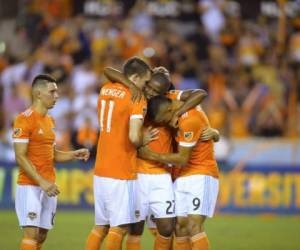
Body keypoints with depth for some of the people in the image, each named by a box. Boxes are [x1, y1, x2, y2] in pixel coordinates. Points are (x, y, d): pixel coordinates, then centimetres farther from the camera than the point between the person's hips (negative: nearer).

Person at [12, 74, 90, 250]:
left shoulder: (50, 121, 14)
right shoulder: (25, 119, -12)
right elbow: (20, 157, -16)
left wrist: (74, 155, 3)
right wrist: (42, 182, -22)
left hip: (49, 186, 8)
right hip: (30, 186, -8)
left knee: (42, 235, 9)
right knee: (31, 233, -13)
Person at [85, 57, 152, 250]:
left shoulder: (105, 90, 9)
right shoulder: (138, 100, -12)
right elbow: (134, 137, -22)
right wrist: (144, 141, 0)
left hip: (100, 170, 7)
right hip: (122, 173, -7)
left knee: (101, 226, 13)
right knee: (119, 227, -4)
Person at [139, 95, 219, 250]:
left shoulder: (189, 120, -22)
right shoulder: (183, 102, 2)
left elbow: (183, 159, -17)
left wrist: (151, 155, -9)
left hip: (201, 175, -8)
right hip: (182, 177, 8)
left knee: (194, 226, -19)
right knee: (180, 225, -1)